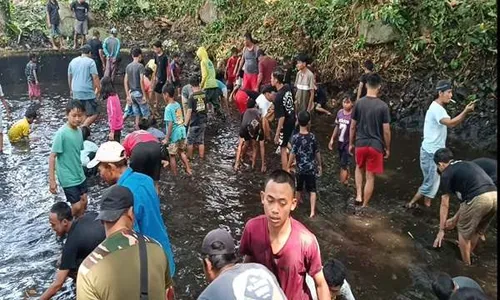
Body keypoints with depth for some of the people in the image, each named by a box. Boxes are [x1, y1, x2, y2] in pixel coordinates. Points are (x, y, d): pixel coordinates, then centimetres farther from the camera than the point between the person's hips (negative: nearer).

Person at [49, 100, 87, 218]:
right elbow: (52, 156, -18)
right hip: (68, 178, -7)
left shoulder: (79, 130, 1)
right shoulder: (61, 133, -20)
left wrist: (80, 170, 17)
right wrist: (52, 180, -19)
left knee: (83, 202, 14)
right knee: (77, 206, -3)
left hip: (80, 175, 7)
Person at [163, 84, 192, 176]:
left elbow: (170, 124, -20)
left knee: (172, 156, 8)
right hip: (182, 131, 7)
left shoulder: (168, 108, -18)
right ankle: (188, 170, 26)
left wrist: (167, 138, -15)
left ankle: (175, 175, 17)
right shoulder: (178, 104, 3)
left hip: (174, 134, -7)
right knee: (181, 152, 24)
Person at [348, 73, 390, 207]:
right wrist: (387, 148, 6)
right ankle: (364, 206, 19)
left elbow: (352, 127, 1)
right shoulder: (383, 106, -11)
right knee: (370, 177, 9)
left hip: (360, 144, 2)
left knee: (359, 169, 28)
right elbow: (386, 131, -8)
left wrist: (351, 144, 14)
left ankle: (358, 195, 16)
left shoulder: (359, 103, -5)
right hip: (376, 145, -2)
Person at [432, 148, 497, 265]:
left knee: (464, 232, 18)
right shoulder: (467, 165, 31)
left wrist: (441, 230, 20)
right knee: (476, 230, 29)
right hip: (494, 196, 7)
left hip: (478, 199, -7)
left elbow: (444, 205, 12)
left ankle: (466, 265, 31)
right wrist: (455, 219, 43)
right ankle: (468, 255, 49)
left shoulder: (447, 174, 10)